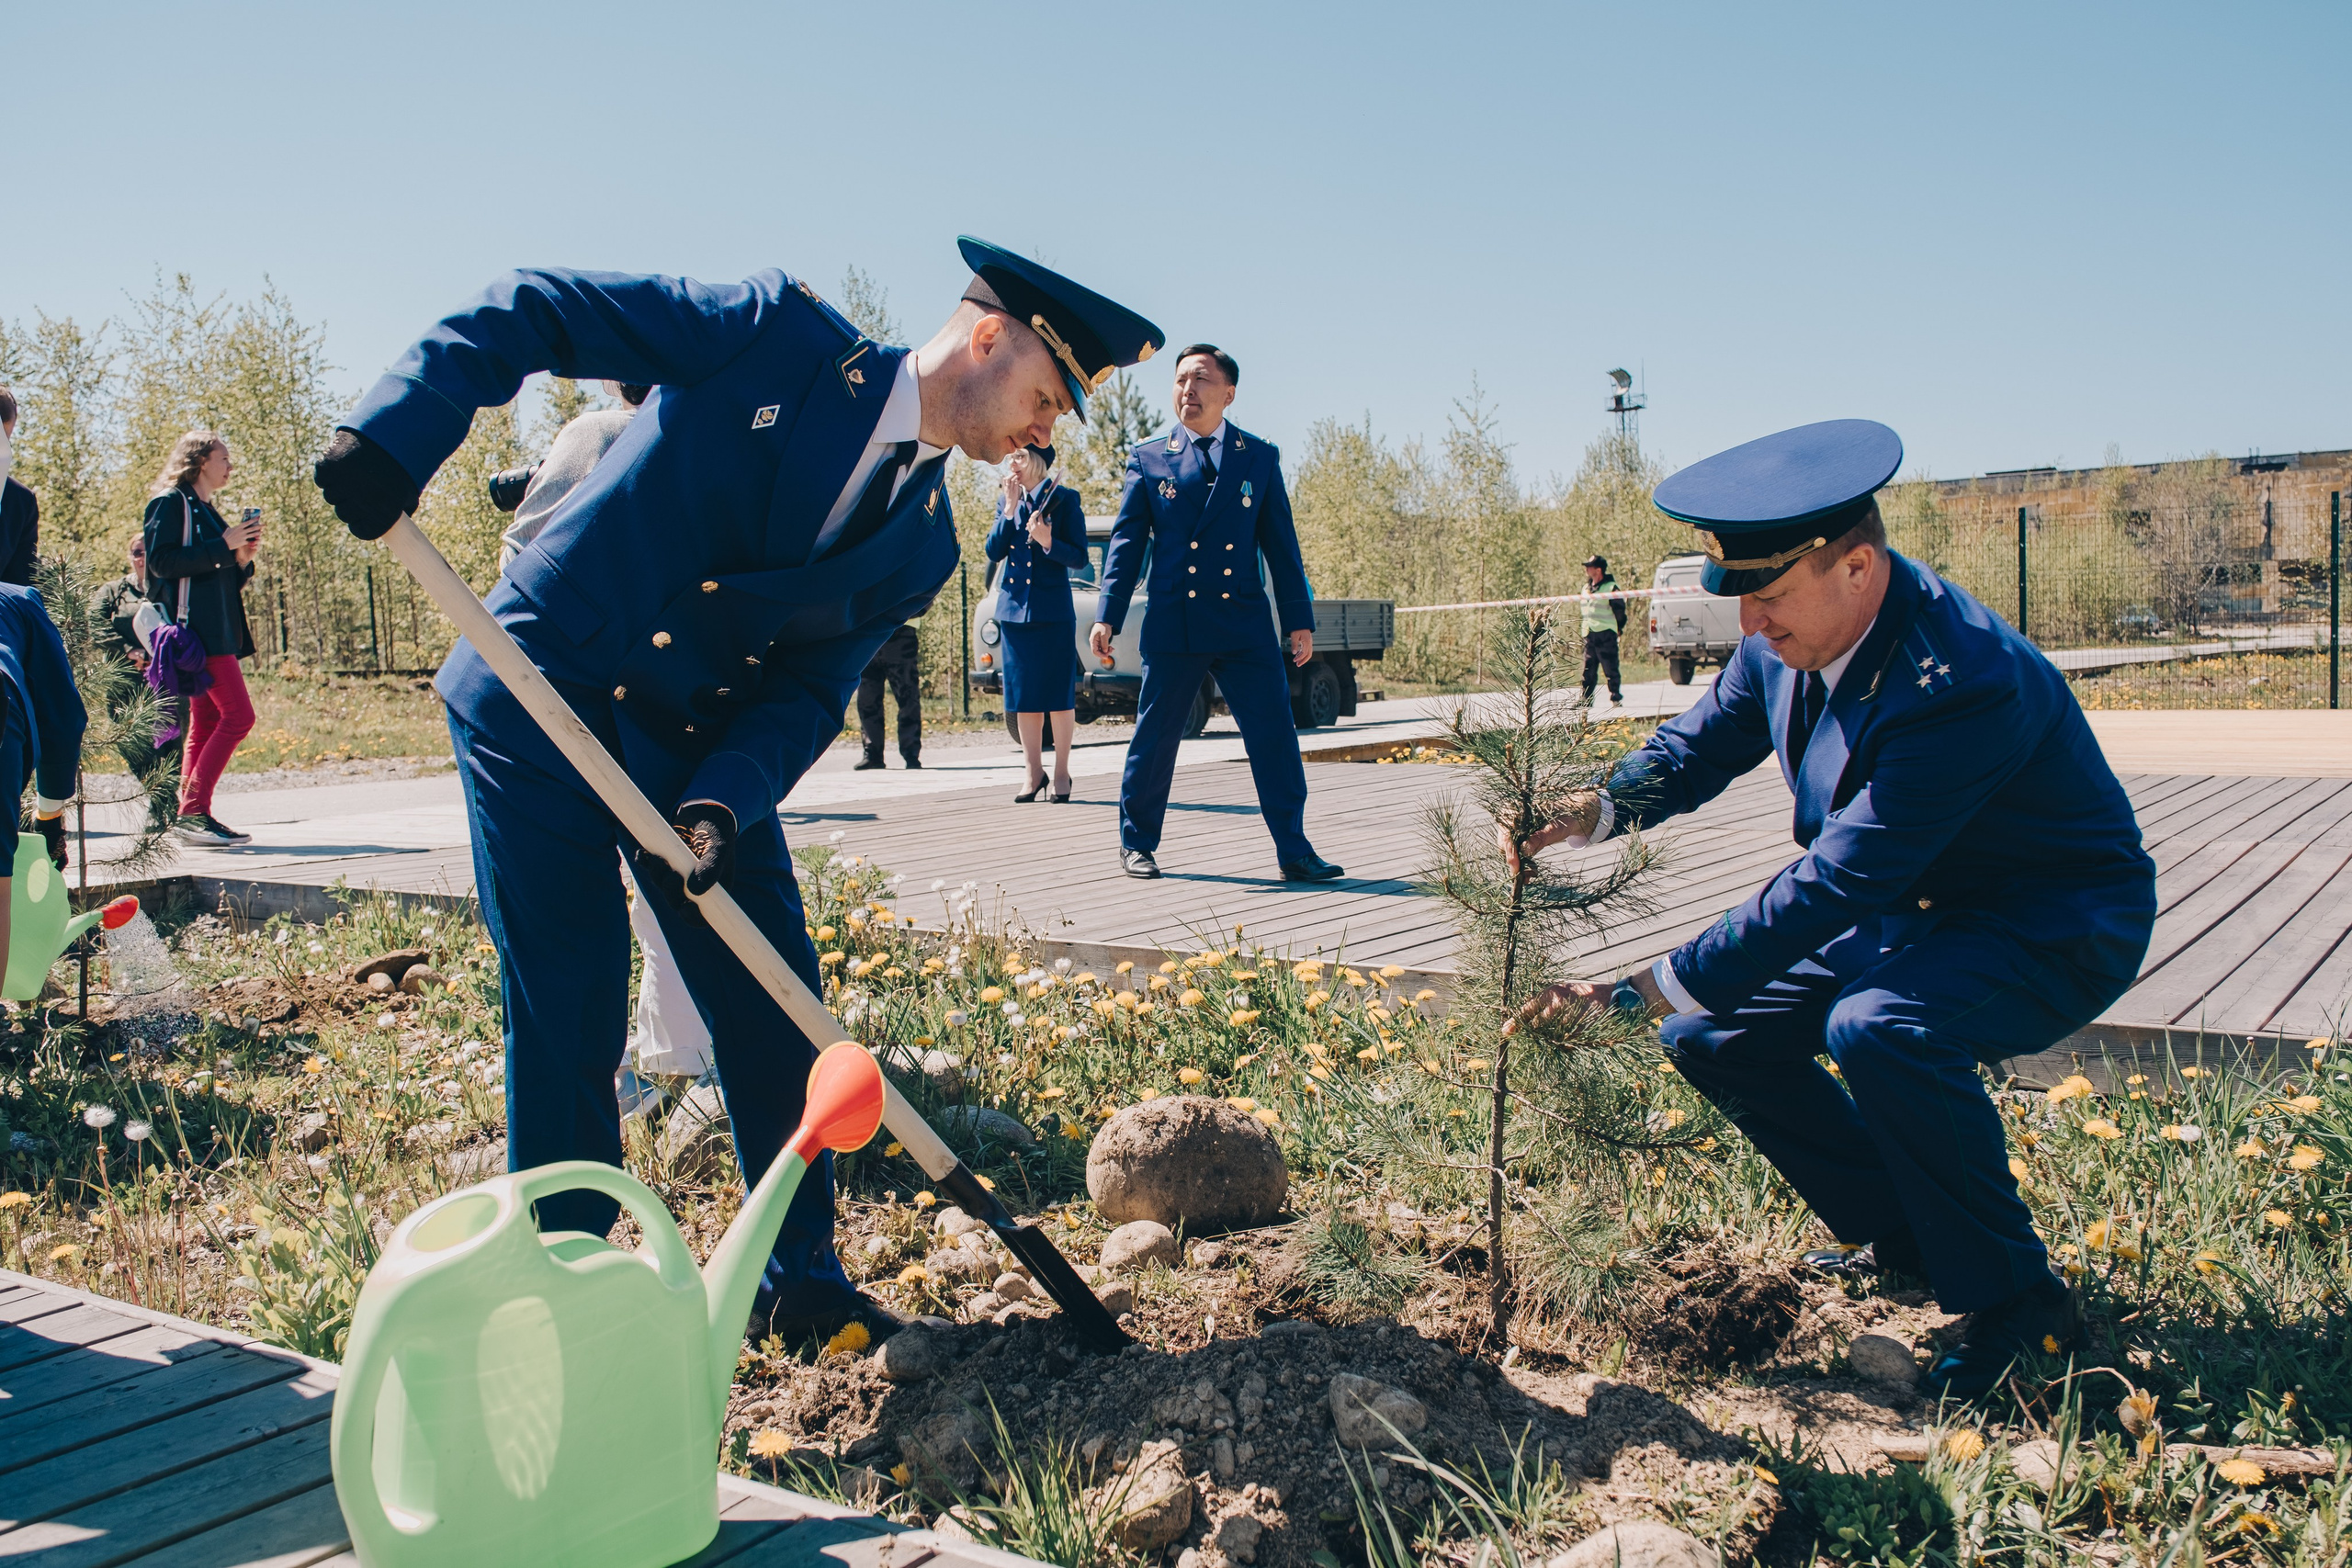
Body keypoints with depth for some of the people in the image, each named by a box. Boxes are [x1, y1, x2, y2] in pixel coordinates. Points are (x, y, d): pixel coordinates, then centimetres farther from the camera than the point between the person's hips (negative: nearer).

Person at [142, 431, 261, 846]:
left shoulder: (206, 512, 24)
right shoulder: (172, 503, -2)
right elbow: (162, 561, -15)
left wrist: (242, 559, 7)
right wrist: (223, 546, -15)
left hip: (217, 633, 10)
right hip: (196, 630, -10)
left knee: (206, 724, 6)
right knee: (238, 714, -16)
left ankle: (190, 816, 6)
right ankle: (194, 811, -16)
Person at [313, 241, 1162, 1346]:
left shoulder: (922, 547, 2)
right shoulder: (778, 332, -11)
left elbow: (806, 692, -5)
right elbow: (531, 309, -11)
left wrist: (724, 801, -24)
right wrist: (398, 432, -25)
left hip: (701, 745, 5)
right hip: (541, 701, -5)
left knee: (773, 1011, 4)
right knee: (567, 1021, -2)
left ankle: (801, 1281, 22)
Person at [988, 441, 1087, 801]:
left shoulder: (1065, 500, -2)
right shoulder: (1008, 501, 11)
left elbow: (1079, 558, -5)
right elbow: (993, 551, 0)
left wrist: (1048, 542, -22)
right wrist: (1011, 507, -7)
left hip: (1053, 610, -4)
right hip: (1015, 609, 4)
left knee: (1059, 696, -1)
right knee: (1024, 698, 6)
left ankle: (1062, 773, 8)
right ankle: (1034, 773, 15)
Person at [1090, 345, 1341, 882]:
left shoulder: (1260, 457, 9)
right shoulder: (1148, 458, 7)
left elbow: (1281, 543, 10)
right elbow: (1126, 541, 6)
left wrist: (1299, 618, 6)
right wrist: (1107, 616, -2)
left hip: (1245, 623, 1)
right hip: (1173, 625, -1)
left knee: (1274, 735, -2)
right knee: (1154, 737, 5)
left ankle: (1294, 852, 5)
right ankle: (1136, 844, 21)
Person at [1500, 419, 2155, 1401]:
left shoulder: (1964, 684, -35)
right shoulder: (1786, 639, -10)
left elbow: (1833, 884, -37)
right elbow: (1696, 748, 4)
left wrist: (1635, 993, -37)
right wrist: (1586, 815, -18)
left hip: (2058, 929, -8)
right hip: (1912, 909, 8)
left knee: (1878, 1026, -36)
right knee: (1711, 1034, -1)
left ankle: (2013, 1299, -11)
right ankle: (1899, 1239, 17)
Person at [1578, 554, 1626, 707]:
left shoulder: (1610, 588, -8)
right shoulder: (1586, 588, 15)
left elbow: (1620, 610, -4)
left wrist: (1619, 628, 0)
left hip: (1606, 634, -7)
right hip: (1589, 635, 7)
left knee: (1610, 668, -4)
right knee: (1588, 668, 7)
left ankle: (1616, 697, 3)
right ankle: (1586, 698, 11)